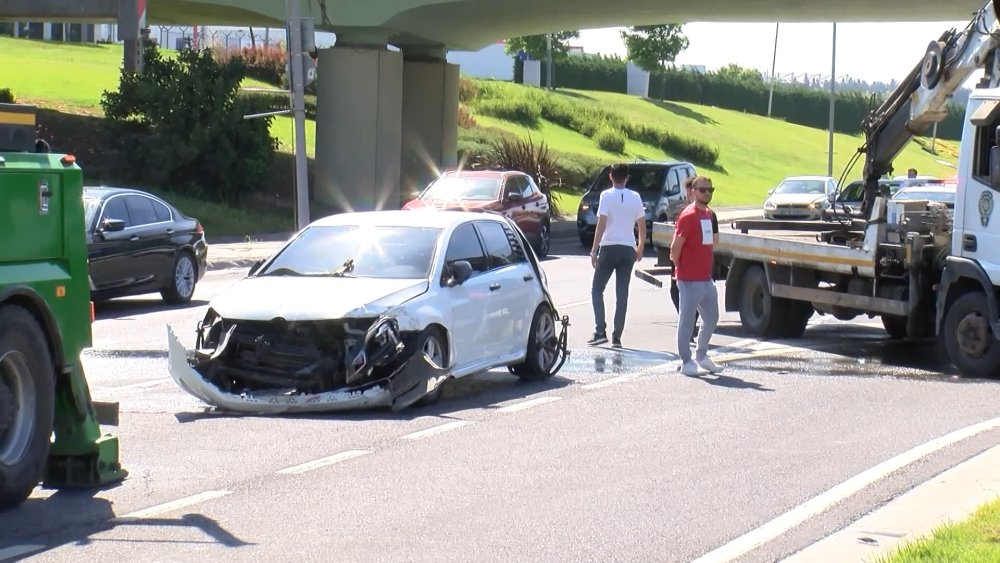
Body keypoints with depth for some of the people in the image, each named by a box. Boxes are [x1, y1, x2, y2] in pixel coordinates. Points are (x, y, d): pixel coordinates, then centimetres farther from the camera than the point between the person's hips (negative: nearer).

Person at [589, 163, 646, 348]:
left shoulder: (607, 196, -7)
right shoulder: (635, 197, 5)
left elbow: (601, 224, -13)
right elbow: (642, 225, 8)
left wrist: (594, 250, -11)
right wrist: (640, 248, 21)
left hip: (609, 248, -3)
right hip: (628, 249, 3)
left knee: (597, 290, 7)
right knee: (622, 294, 6)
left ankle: (600, 331, -6)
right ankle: (617, 336, 4)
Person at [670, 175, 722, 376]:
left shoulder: (709, 214, 11)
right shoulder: (688, 216, -15)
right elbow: (675, 247, -16)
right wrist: (680, 269, -7)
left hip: (707, 278, 9)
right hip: (690, 281, -9)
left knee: (712, 318, 17)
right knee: (687, 321, 0)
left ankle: (702, 356, 31)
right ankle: (686, 362, 6)